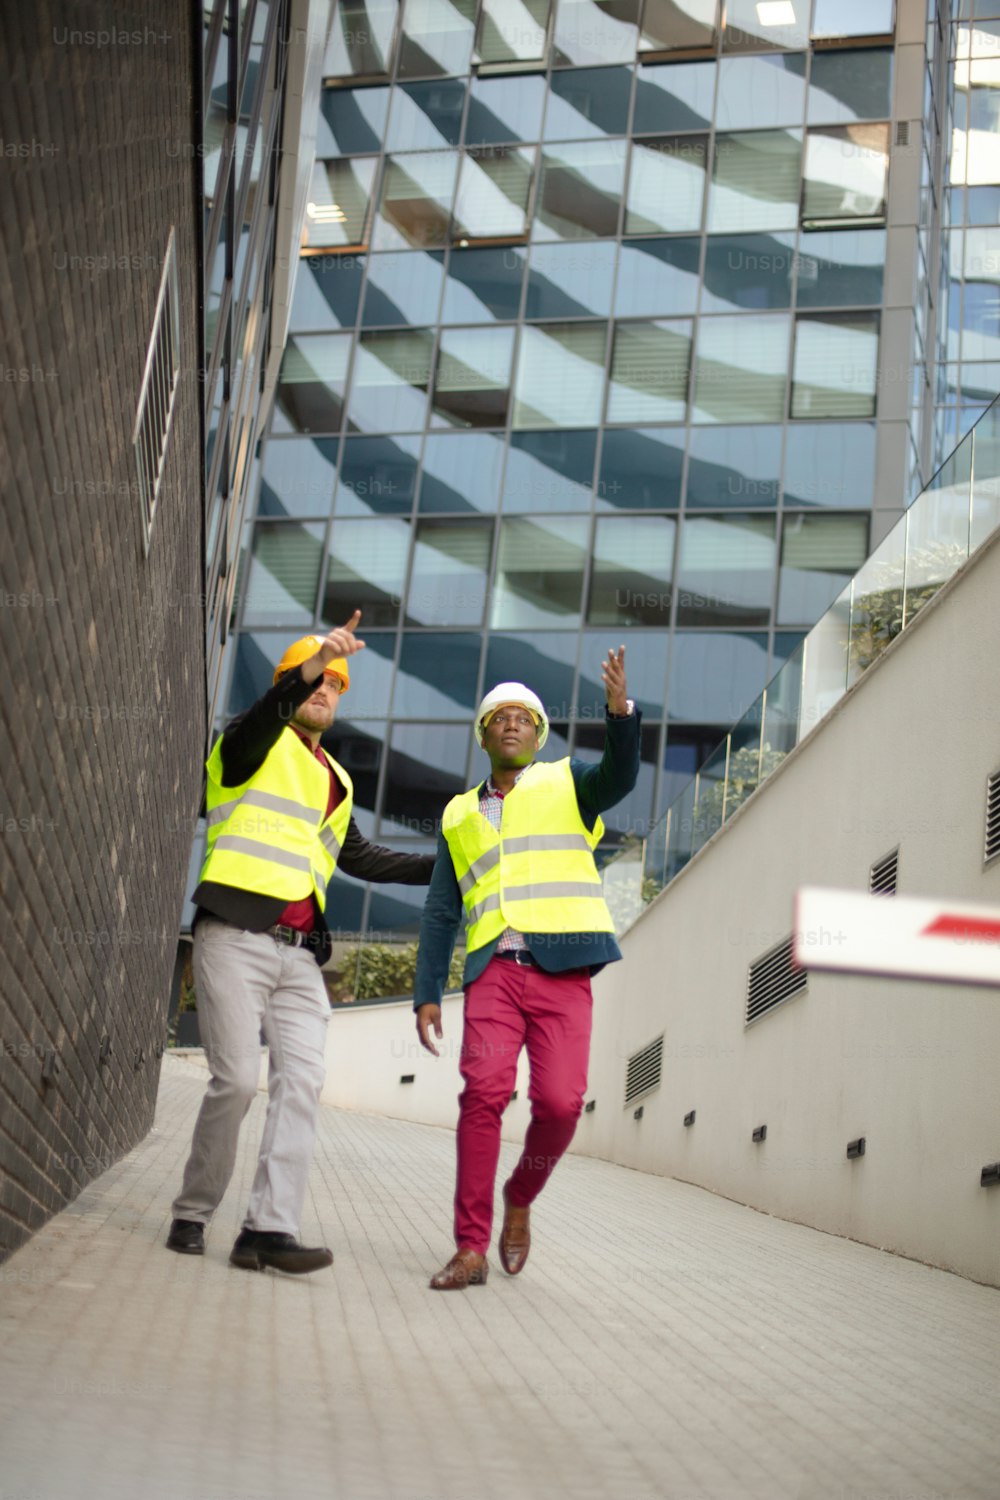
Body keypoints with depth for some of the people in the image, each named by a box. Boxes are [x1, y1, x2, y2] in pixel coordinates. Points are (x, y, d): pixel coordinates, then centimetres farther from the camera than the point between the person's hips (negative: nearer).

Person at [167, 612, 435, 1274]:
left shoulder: (335, 782, 26)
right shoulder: (257, 744, 5)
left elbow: (361, 858, 34)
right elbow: (255, 725, -20)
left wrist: (445, 866, 29)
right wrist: (304, 671, -37)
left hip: (299, 952, 6)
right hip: (237, 939, -6)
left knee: (303, 1079, -9)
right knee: (236, 1079, -11)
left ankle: (271, 1227, -13)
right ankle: (192, 1213, 6)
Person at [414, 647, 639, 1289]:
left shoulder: (567, 784, 14)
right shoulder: (460, 815, 22)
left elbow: (620, 776, -10)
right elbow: (440, 914, 20)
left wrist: (621, 710, -29)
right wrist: (427, 994, 10)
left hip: (562, 970, -2)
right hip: (493, 971, 2)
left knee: (560, 1102, -13)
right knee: (483, 1094, -14)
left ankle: (520, 1199, 16)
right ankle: (471, 1248, -9)